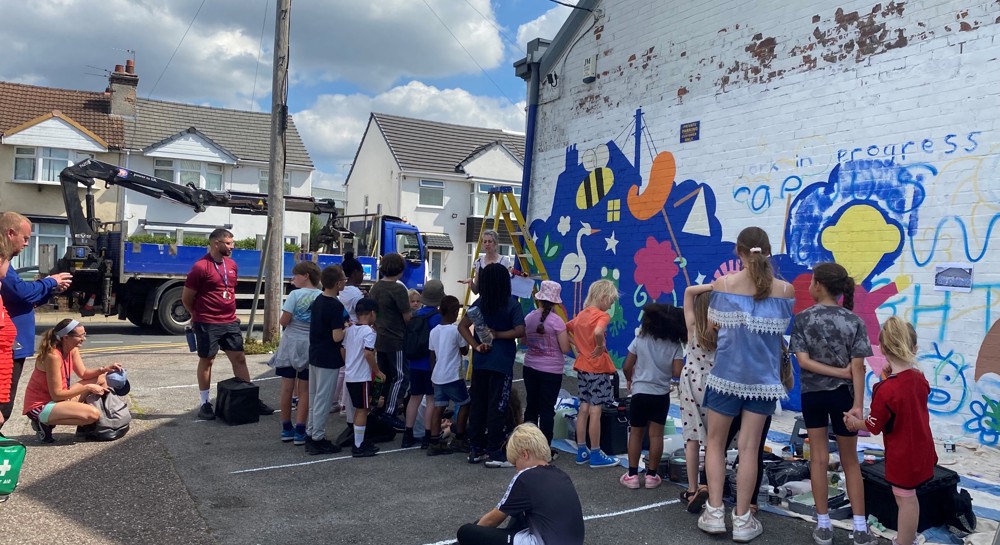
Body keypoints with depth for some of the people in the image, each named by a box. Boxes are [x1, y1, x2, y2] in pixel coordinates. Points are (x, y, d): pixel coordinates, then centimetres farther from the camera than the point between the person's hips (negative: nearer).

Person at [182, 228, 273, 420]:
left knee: (239, 358, 8)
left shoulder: (232, 265, 8)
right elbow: (186, 298, -6)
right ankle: (205, 403, 16)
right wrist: (200, 315, 9)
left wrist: (230, 313, 16)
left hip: (230, 322, 6)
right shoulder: (201, 267, -14)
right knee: (206, 361, 6)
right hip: (207, 324, -6)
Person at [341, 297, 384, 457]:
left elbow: (343, 350, 12)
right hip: (362, 377, -8)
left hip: (350, 376, 8)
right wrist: (377, 372, -14)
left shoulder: (350, 330, 9)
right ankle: (359, 447, 2)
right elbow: (368, 353, -23)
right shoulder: (369, 332, -15)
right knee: (363, 410, -1)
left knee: (359, 409, 17)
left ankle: (359, 442, 25)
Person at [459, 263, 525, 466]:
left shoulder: (480, 302, 4)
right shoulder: (512, 304, -7)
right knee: (496, 407, -1)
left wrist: (476, 345, -4)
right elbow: (520, 331, -15)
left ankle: (476, 450, 19)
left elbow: (462, 326, 1)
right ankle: (494, 453, 2)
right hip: (502, 363, -5)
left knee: (478, 404, 11)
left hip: (480, 362, 5)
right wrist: (497, 335, -7)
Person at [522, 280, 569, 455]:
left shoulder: (529, 317, 0)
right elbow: (565, 348, -12)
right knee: (547, 410, 2)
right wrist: (566, 335, 4)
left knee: (531, 406, 15)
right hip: (551, 371, -5)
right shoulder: (556, 321, -15)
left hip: (530, 368, 5)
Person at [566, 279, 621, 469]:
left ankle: (581, 451, 19)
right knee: (595, 410, -2)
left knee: (584, 408, 13)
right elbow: (598, 332, -35)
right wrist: (600, 347, -19)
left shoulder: (581, 314, 9)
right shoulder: (602, 315, -15)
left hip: (582, 366, 8)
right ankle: (596, 455, 6)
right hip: (597, 367, -8)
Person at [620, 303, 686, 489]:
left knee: (636, 433, 9)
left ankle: (632, 475, 11)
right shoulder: (675, 346, -5)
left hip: (640, 392, 0)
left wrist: (629, 379, 15)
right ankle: (651, 475, 11)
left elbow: (627, 367, -5)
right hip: (661, 395, 1)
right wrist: (665, 371, 11)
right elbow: (677, 373, -11)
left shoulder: (640, 340, -7)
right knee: (656, 434, 7)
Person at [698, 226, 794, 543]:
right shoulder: (785, 290, -2)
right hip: (763, 377, 2)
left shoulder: (722, 284, -7)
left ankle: (715, 513, 12)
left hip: (726, 373, -1)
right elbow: (781, 329, 8)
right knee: (749, 447, 7)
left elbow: (713, 325, 0)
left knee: (715, 442, 13)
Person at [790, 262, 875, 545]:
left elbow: (804, 361, -14)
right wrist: (858, 405, -11)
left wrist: (841, 372, -10)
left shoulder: (802, 319, -8)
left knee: (819, 458, 10)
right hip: (843, 395, 0)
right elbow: (858, 367, -12)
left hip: (812, 394, 0)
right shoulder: (854, 322, -8)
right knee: (850, 461, 13)